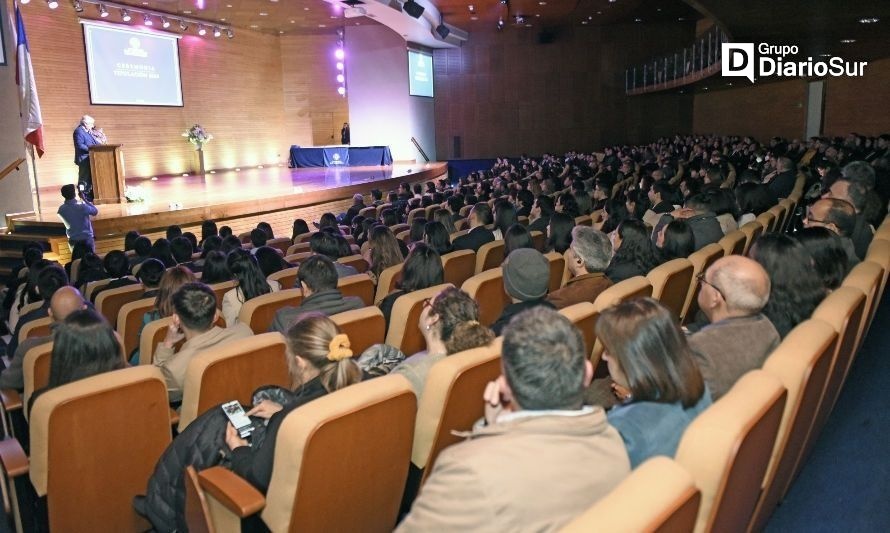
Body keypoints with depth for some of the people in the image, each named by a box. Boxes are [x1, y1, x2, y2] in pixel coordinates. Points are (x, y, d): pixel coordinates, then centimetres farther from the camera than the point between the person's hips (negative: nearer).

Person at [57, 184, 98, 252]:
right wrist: (84, 199, -1)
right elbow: (95, 212, -4)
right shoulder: (82, 206, -21)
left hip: (73, 240, 4)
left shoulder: (61, 209, -6)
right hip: (86, 239, -4)